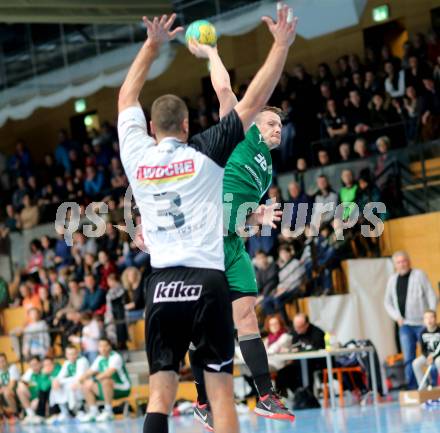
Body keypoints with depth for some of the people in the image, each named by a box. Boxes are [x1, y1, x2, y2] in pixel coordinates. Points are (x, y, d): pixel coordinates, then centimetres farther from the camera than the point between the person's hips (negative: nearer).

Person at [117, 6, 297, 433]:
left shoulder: (136, 155, 7)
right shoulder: (204, 153, 0)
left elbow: (127, 98, 24)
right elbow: (254, 100, 2)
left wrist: (153, 45, 30)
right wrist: (281, 45, 8)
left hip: (161, 284, 3)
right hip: (206, 280, -2)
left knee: (160, 394, 3)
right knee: (220, 390, -1)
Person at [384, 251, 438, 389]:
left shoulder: (419, 275, -3)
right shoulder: (392, 280, 10)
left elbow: (432, 296, -4)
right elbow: (388, 302, 18)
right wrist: (397, 317, 4)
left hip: (422, 324, -3)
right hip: (405, 325, 3)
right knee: (408, 358, -1)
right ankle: (412, 388, 2)